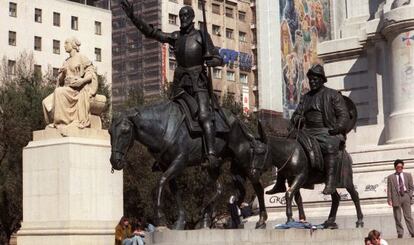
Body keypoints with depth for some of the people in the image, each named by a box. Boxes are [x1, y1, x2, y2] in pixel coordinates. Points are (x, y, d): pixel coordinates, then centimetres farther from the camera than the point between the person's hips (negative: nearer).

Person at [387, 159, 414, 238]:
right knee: (397, 218, 1)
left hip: (405, 196, 1)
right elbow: (389, 189, 2)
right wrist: (389, 199, -7)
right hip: (396, 197, -1)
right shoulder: (390, 177, 6)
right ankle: (400, 234, 6)